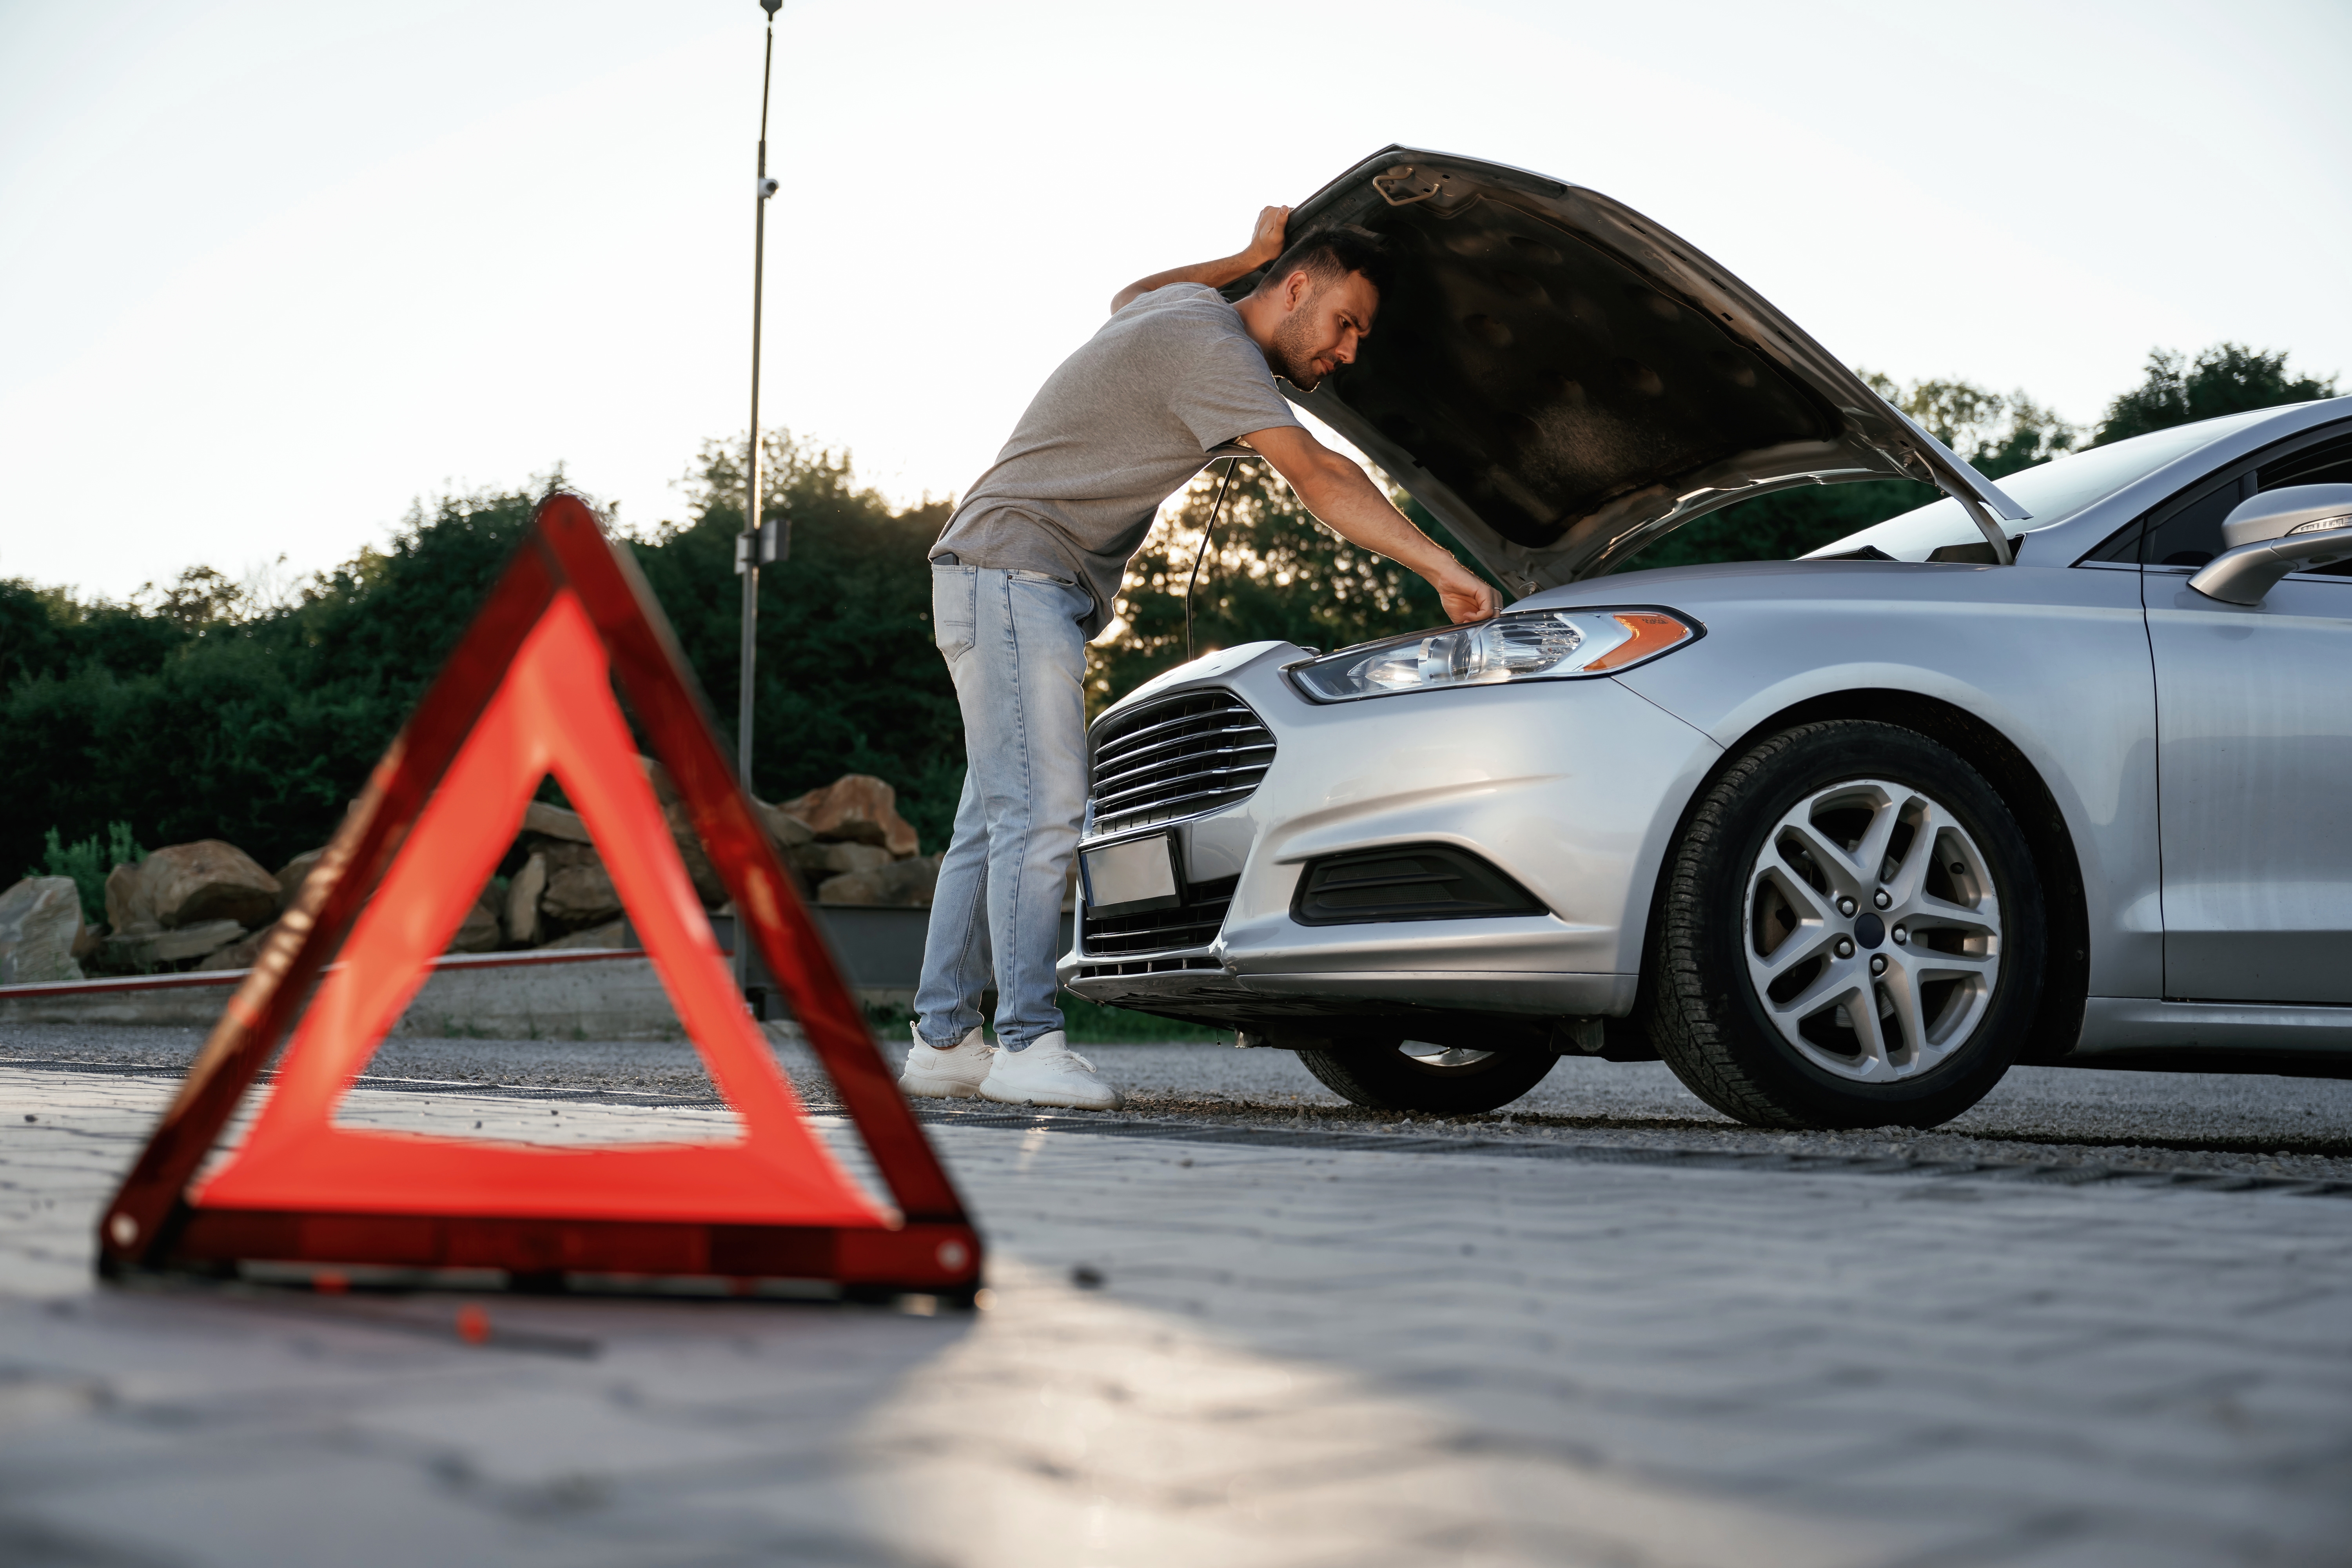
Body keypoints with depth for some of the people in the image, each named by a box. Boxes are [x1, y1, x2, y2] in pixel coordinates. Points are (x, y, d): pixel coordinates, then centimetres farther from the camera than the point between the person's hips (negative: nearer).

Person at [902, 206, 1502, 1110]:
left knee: (997, 818, 8)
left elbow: (1127, 299, 40)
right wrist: (1441, 569, -26)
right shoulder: (1210, 344, -16)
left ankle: (943, 1043, 11)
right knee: (1041, 813, -15)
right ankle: (1028, 1045, -14)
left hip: (1045, 590, 10)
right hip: (1011, 569, -10)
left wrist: (1250, 257, 36)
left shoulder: (1187, 304, 14)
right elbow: (1318, 478, -23)